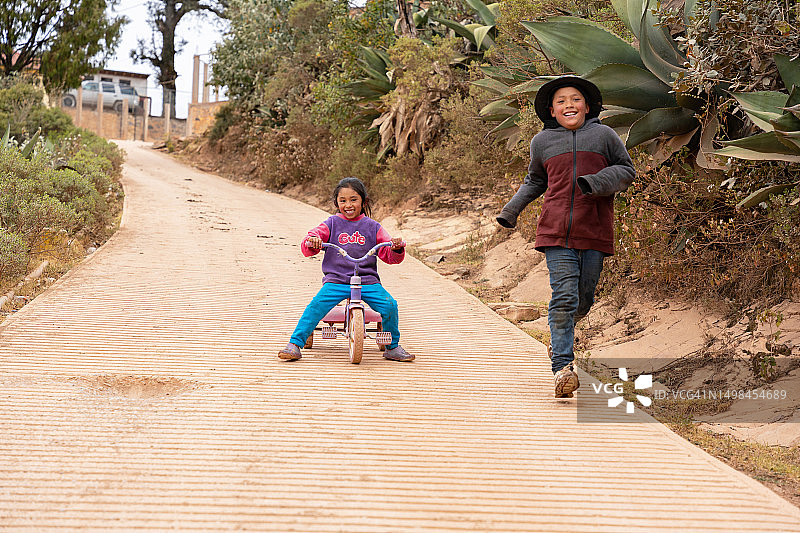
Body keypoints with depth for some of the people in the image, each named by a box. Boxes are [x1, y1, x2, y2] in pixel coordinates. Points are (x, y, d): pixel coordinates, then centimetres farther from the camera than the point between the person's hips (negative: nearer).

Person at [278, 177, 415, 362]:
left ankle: (393, 347, 1)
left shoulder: (372, 227, 11)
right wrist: (311, 243, -23)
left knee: (389, 304, -20)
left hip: (368, 282, 1)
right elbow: (307, 248, 1)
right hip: (336, 280, -1)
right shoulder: (332, 223, 9)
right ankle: (294, 344, -13)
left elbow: (389, 256, 9)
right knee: (316, 305, -24)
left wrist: (397, 248, -14)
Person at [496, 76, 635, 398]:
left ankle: (560, 332, 40)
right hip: (556, 230, 0)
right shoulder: (542, 142, 10)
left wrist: (596, 182, -11)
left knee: (583, 299, 7)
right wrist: (512, 209, 17)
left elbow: (626, 171, 8)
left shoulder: (604, 135, 5)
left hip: (595, 232, 1)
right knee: (563, 297, -11)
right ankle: (562, 367, -11)